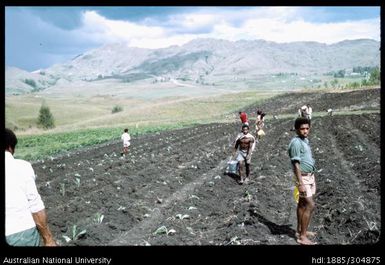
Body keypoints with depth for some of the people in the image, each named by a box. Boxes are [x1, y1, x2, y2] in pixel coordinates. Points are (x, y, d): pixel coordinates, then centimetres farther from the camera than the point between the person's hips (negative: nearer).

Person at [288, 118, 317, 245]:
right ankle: (302, 236, -4)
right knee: (310, 205, -10)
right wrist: (301, 184, -25)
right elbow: (296, 164, -23)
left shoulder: (305, 140, 9)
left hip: (310, 176, 9)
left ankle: (300, 230, 27)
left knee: (302, 204, 16)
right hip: (303, 178, -9)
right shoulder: (296, 142, -20)